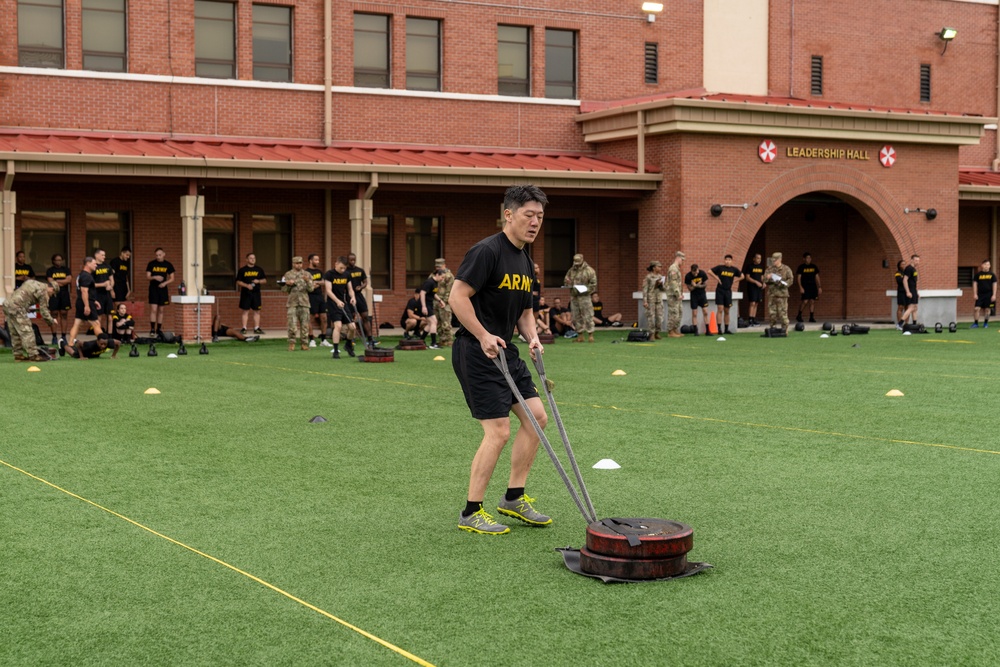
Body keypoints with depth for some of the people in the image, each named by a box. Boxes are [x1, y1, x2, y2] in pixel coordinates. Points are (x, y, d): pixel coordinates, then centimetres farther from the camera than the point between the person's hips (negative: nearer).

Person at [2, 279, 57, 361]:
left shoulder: (31, 282, 22)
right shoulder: (43, 291, -4)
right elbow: (43, 310, -3)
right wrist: (51, 321, 12)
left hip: (7, 304, 9)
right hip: (16, 307, -9)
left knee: (15, 333, 15)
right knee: (26, 332, -6)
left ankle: (18, 355, 20)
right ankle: (33, 355, -6)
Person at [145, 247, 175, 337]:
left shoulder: (168, 265, 4)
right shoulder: (151, 264, 1)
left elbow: (172, 278, 7)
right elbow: (147, 277, -1)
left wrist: (165, 283, -11)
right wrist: (154, 277, -21)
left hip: (163, 289, 2)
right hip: (153, 289, -2)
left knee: (161, 310, 8)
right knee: (153, 309, -10)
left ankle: (159, 329, 16)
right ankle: (152, 330, -11)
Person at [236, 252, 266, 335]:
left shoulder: (259, 270, 11)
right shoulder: (242, 270, 3)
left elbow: (265, 280, 12)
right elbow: (238, 282, 1)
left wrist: (259, 281, -8)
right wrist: (247, 285, -14)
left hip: (256, 293, 2)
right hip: (245, 293, -2)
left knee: (257, 311, 2)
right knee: (245, 311, -2)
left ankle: (257, 328, 6)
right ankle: (244, 328, 0)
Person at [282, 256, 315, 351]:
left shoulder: (307, 274, 10)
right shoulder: (288, 275, 10)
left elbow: (311, 289, 3)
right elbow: (283, 289, 10)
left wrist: (307, 281, -15)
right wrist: (288, 284, -9)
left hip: (304, 302, 1)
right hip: (292, 303, -1)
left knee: (304, 324, 2)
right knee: (292, 324, -6)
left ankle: (304, 344, 8)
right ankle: (291, 344, -1)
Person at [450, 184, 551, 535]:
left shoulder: (525, 261, 13)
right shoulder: (487, 251, -15)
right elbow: (458, 296, -20)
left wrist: (532, 336, 3)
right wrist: (484, 337, -23)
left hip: (505, 350, 10)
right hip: (476, 353, -10)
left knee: (536, 417, 8)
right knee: (498, 431, -11)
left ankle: (513, 498, 21)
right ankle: (471, 513, 2)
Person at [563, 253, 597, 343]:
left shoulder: (589, 270, -4)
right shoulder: (571, 270, 13)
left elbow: (593, 284, -5)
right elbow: (565, 280, 22)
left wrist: (585, 289, -17)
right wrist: (568, 282, -2)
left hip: (584, 296, -6)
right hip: (574, 297, 6)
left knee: (588, 316, -8)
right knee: (576, 317, 8)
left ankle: (590, 335, -4)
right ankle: (580, 336, 15)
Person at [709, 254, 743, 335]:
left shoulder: (734, 269, 4)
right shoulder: (720, 267, -3)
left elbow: (742, 276, 16)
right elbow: (709, 271, -5)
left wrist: (735, 281, 4)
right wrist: (717, 278, -7)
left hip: (728, 291, 3)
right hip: (720, 290, -3)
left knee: (727, 311, 9)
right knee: (720, 309, -9)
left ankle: (726, 329, 16)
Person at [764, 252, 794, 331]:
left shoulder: (786, 269, 3)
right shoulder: (770, 269, 15)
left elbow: (790, 280, -2)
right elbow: (764, 280, 13)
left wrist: (782, 283, -17)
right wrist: (767, 278, -10)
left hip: (782, 294, -4)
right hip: (771, 294, 4)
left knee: (783, 313, -6)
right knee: (772, 313, 3)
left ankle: (784, 329, -1)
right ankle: (773, 328, 10)